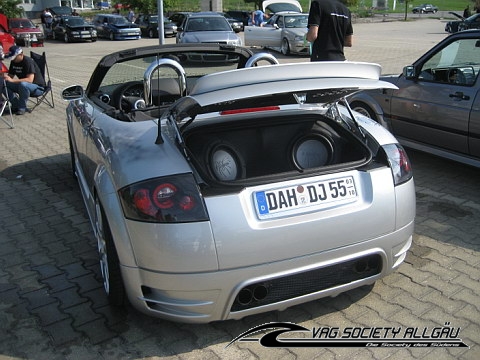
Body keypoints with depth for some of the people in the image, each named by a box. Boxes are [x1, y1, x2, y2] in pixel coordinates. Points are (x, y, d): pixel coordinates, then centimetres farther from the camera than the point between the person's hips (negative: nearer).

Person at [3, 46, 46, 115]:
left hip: (38, 87, -8)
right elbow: (10, 75, 10)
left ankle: (22, 107, -19)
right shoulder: (13, 62, 2)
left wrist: (12, 80, -37)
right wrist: (5, 77, -12)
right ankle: (16, 105, -1)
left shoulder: (28, 61, -22)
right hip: (23, 86, 8)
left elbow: (30, 80, -32)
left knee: (23, 84, -40)